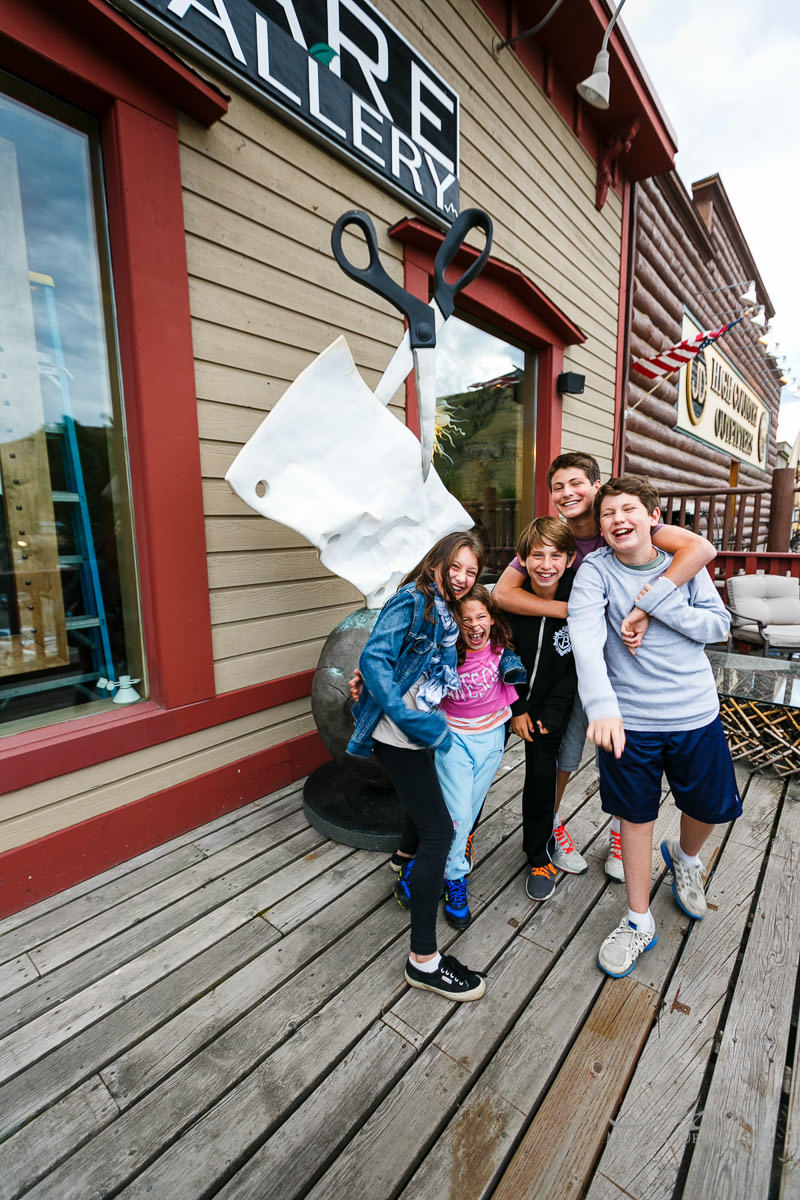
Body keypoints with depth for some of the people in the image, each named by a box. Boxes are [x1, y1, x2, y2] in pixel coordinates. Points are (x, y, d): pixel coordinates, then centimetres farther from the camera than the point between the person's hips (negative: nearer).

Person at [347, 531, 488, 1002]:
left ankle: (407, 859, 63)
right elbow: (374, 659, -25)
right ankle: (423, 959, 7)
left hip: (419, 732, 10)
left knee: (425, 802, 31)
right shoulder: (412, 600, -16)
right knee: (439, 829, -7)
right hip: (397, 735, -10)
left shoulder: (448, 615, 11)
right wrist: (413, 720, -28)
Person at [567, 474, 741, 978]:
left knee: (712, 807, 19)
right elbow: (586, 641, -26)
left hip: (697, 713, 3)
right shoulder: (595, 570, -12)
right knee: (637, 815, 11)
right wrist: (602, 707, -40)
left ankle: (684, 856, 55)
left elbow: (719, 624, -4)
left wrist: (662, 601, -20)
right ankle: (639, 922, 33)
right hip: (629, 719, -2)